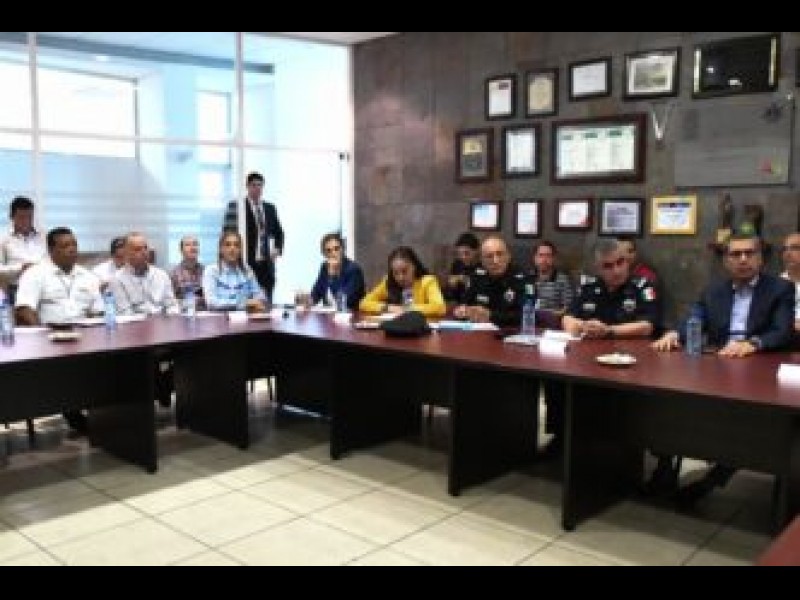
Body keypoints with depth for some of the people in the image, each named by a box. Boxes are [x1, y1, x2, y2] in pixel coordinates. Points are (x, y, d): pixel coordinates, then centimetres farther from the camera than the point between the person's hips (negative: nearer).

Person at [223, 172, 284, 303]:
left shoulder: (270, 208, 15)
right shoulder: (236, 206, -1)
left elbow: (278, 232, 23)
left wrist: (278, 249, 8)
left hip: (266, 263, 5)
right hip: (246, 262, -5)